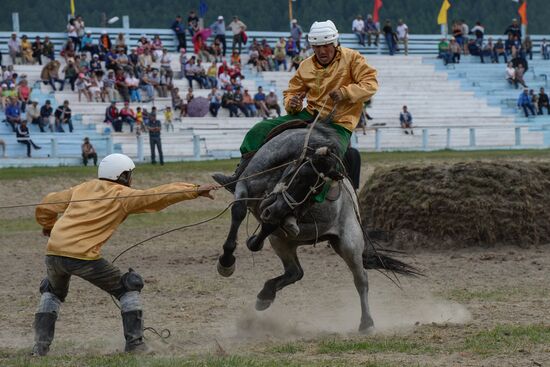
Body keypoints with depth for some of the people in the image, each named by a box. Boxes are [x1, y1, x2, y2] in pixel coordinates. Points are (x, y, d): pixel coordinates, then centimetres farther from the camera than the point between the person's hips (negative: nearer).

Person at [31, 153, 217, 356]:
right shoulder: (122, 195, 5)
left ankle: (41, 346, 19)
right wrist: (194, 190, 0)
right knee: (128, 289, 13)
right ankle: (135, 344, 6)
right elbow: (159, 195, -1)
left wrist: (48, 225, 46)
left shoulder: (83, 188, 20)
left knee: (53, 292, 33)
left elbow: (46, 205, 26)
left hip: (54, 251, 5)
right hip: (83, 256, -5)